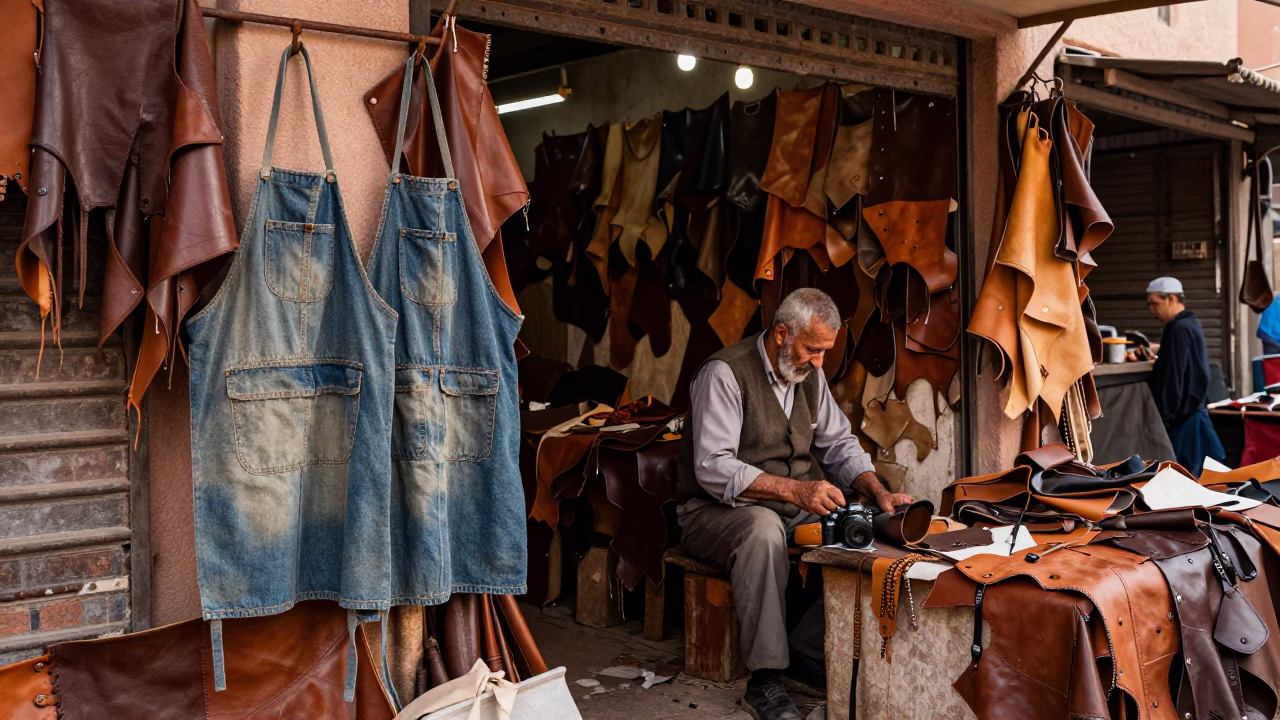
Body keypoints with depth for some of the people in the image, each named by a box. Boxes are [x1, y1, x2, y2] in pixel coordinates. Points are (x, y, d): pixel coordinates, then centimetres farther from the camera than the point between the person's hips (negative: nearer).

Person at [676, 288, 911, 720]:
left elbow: (838, 443, 11)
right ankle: (764, 680, -30)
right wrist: (794, 490, -34)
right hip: (718, 510, -7)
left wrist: (879, 494, -7)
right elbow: (713, 468, -25)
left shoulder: (809, 374, 7)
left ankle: (806, 650, -7)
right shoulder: (724, 373, -17)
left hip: (794, 505, 7)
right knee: (764, 529, -39)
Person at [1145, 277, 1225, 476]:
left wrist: (1163, 418, -17)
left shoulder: (1180, 329, -18)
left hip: (1182, 417, -10)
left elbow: (1173, 379, -20)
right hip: (1192, 412, 10)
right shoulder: (1191, 323, 13)